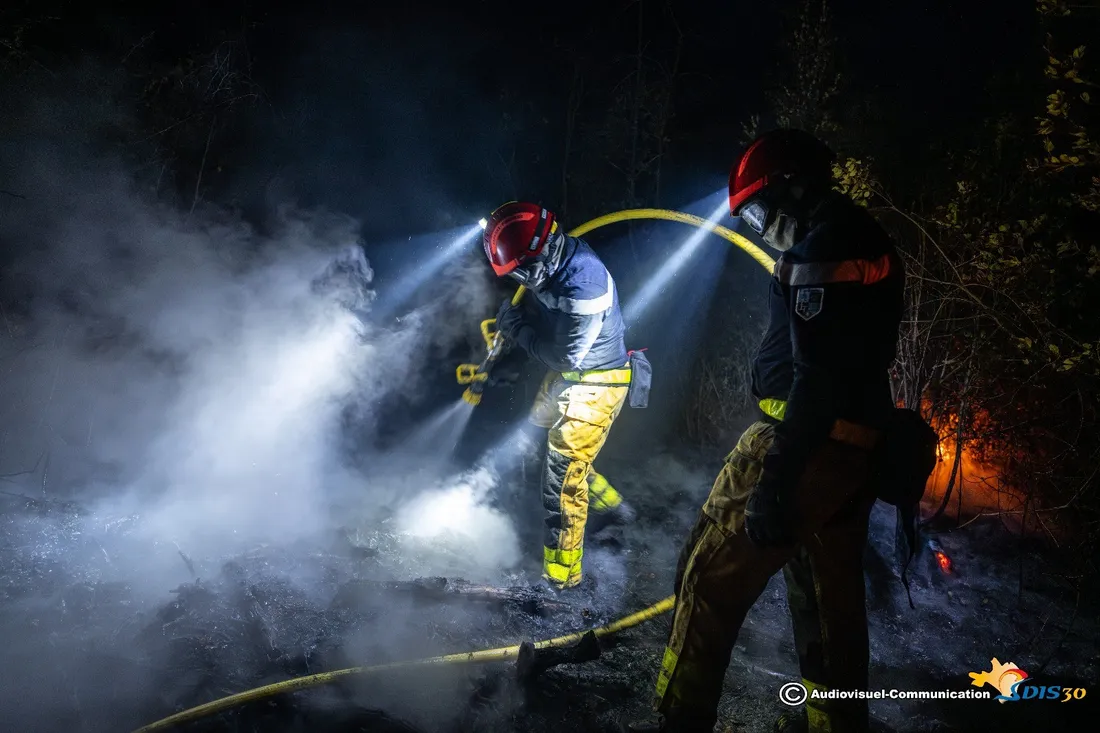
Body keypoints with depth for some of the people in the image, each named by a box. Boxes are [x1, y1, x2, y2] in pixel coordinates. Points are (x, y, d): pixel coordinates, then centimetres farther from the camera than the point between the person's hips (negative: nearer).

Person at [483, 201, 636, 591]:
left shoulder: (583, 285, -34)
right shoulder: (554, 262, -7)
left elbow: (566, 357, -27)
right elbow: (544, 315, 10)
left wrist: (518, 329, -18)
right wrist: (514, 322, -9)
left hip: (598, 383, -9)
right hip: (568, 373, 10)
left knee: (562, 471, -7)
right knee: (543, 440, 21)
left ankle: (561, 573, 7)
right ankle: (611, 507, 37)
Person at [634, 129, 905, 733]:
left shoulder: (825, 246, -14)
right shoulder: (861, 241, 18)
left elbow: (819, 375, -23)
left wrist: (776, 478, -25)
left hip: (806, 443, -10)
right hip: (853, 448, 10)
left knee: (713, 575, -3)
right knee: (830, 594, 18)